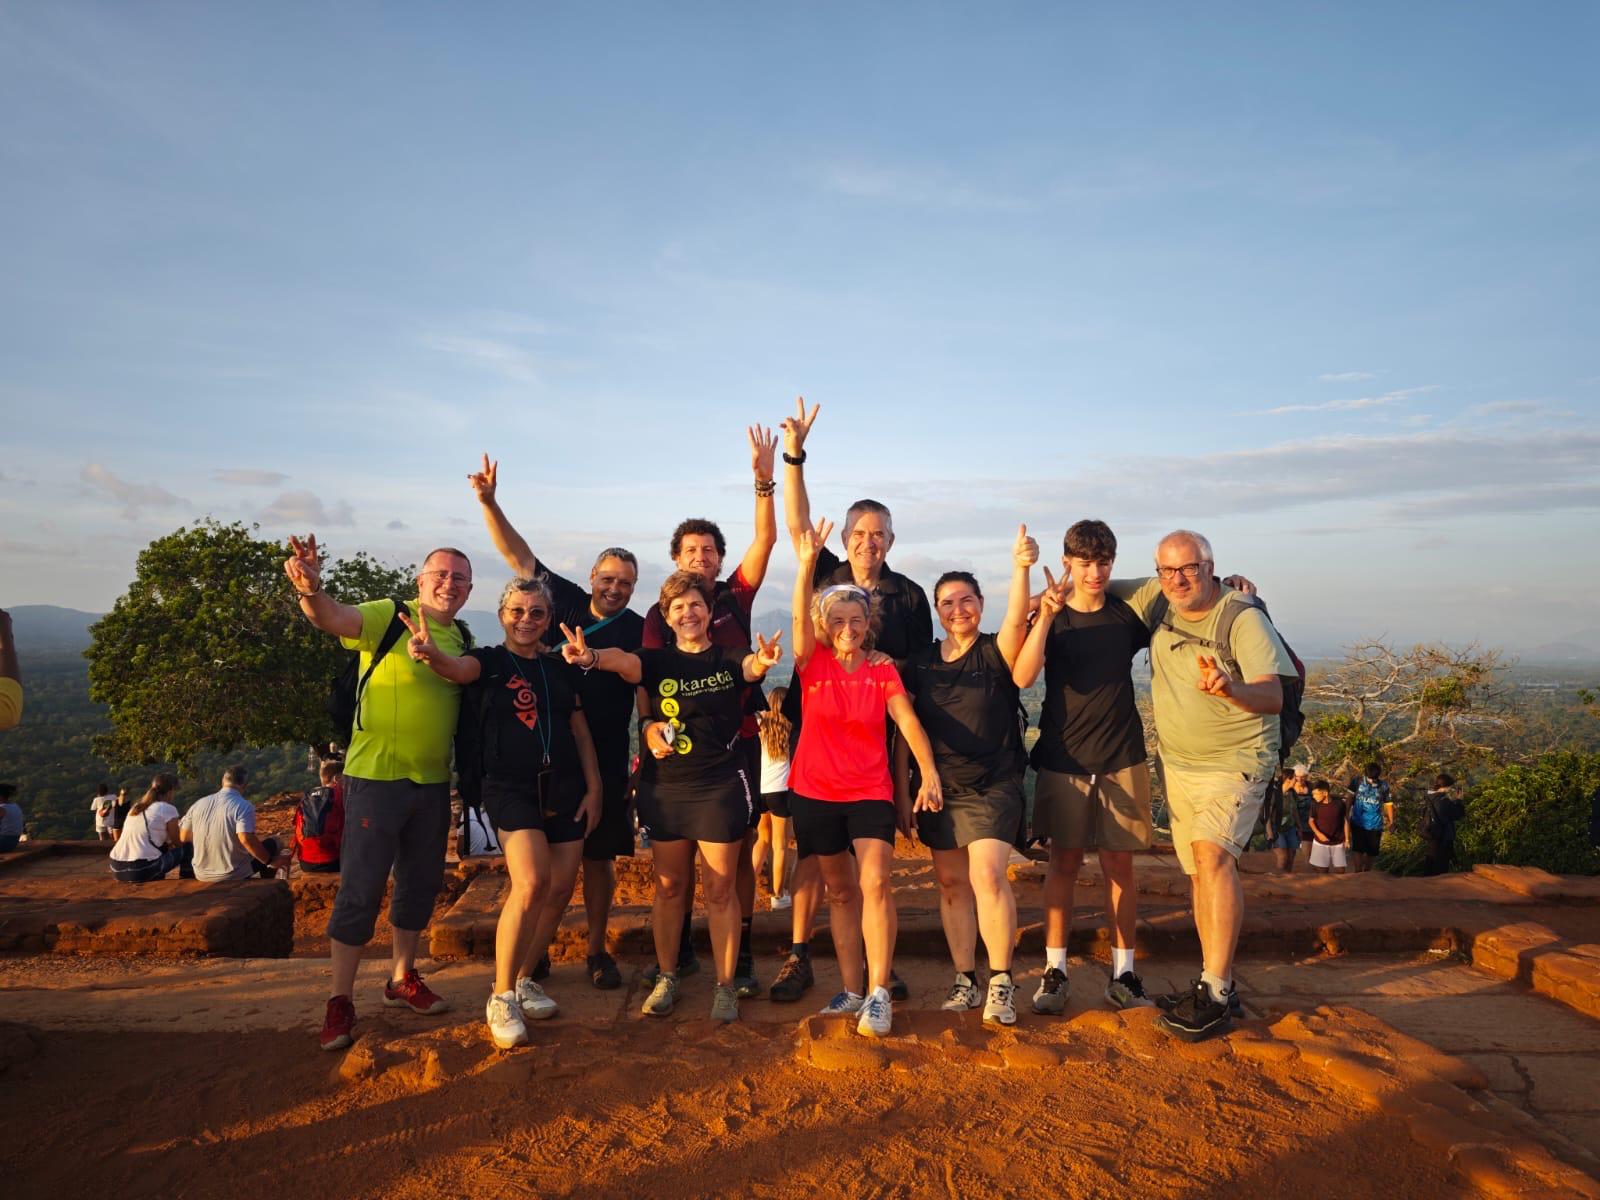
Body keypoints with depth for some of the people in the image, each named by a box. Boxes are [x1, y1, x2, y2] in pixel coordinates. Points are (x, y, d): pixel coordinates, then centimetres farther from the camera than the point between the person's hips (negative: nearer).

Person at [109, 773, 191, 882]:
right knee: (187, 847, 11)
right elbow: (178, 842, 10)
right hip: (143, 870, -8)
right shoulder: (168, 809, -3)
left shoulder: (136, 807, 18)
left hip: (117, 868, 8)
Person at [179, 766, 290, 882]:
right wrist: (270, 861, -19)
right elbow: (246, 839, -28)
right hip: (233, 876, -5)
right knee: (271, 844, 17)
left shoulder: (198, 803, 1)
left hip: (201, 875, 5)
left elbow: (183, 837, 8)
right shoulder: (244, 806, -16)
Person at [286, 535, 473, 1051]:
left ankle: (402, 979, 33)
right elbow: (334, 618, -30)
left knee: (422, 883, 16)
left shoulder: (462, 639, 8)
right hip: (376, 776, -6)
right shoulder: (388, 616, -10)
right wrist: (312, 590, -52)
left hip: (433, 782, 6)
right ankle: (340, 1000, 14)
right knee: (361, 888, -1)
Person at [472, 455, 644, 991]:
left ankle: (597, 951, 20)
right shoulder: (565, 601, 3)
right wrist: (489, 503, -5)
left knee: (599, 857, 7)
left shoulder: (638, 631, 0)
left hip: (605, 760, -1)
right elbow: (518, 555, 3)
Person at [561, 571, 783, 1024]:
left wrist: (764, 660, -46)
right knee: (669, 886, 13)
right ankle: (666, 978, 28)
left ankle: (725, 985, 18)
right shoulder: (658, 660, 1)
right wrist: (590, 656, -43)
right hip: (665, 786, 2)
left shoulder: (727, 659, 0)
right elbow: (623, 660, -20)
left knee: (720, 889, 6)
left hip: (721, 786, -1)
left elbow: (752, 666, -21)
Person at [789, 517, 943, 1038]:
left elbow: (907, 721, -12)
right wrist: (806, 563, -35)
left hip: (871, 792, -1)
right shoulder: (813, 663, -3)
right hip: (815, 793, 1)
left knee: (875, 883, -16)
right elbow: (800, 616, -20)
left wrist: (929, 771, -27)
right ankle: (850, 990, 22)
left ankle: (878, 994, -8)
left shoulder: (884, 673, -1)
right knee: (840, 891, 11)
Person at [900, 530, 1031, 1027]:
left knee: (987, 877, -16)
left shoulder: (995, 653, -2)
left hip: (994, 785, -4)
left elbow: (1017, 619, -24)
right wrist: (901, 790, 6)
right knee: (951, 883, 9)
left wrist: (1020, 568, -41)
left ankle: (1001, 981, 0)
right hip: (939, 787, 4)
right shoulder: (921, 661, 6)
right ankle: (964, 980, 21)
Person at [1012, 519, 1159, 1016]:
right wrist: (1047, 615, -26)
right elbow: (1023, 677, -17)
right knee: (1063, 863, 4)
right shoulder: (1050, 616, -1)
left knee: (1120, 864, 5)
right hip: (1063, 760, -1)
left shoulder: (1127, 613, 4)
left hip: (1122, 760, 1)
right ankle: (1054, 971, 13)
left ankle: (1123, 974, 15)